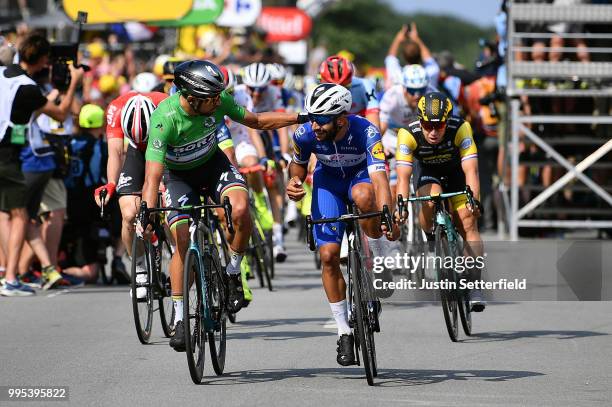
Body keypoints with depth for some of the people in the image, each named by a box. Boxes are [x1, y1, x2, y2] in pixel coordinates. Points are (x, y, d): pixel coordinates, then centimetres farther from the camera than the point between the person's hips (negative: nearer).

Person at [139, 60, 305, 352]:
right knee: (183, 242, -15)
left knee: (240, 208, -27)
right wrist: (147, 216, -50)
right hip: (179, 175, -2)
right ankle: (179, 318, -2)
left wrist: (301, 118, -12)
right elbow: (153, 177, -37)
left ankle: (232, 273, -3)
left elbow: (257, 121, -4)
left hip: (212, 164, 3)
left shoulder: (219, 102, -23)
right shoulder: (164, 119, -34)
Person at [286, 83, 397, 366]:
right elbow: (298, 163, -2)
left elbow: (379, 178, -45)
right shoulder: (305, 134, -25)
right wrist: (295, 181, -25)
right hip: (328, 181, 2)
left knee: (364, 196, -40)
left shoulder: (366, 132, -35)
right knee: (328, 255, -10)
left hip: (361, 175, -2)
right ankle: (344, 332, 3)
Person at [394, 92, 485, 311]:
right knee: (431, 201, -32)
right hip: (426, 170, 0)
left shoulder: (460, 128, -35)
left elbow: (471, 170, -41)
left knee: (468, 223, -14)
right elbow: (403, 176, -38)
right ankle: (430, 240, -3)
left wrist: (474, 201, -57)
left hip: (455, 168, 0)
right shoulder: (408, 133, -34)